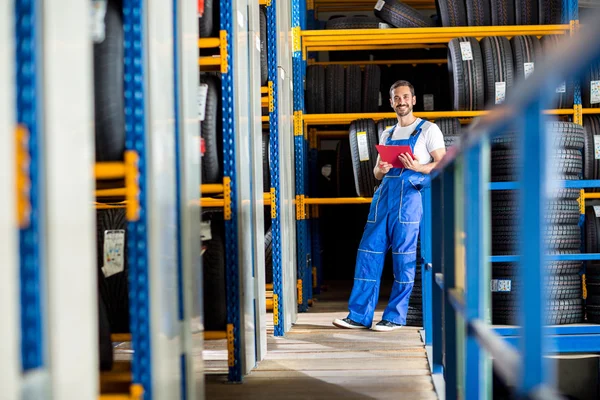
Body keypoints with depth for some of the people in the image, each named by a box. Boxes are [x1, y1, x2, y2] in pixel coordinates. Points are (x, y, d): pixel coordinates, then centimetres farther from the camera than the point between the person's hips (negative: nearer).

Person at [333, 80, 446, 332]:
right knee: (369, 252, -1)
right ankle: (359, 315, 1)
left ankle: (395, 317, 1)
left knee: (404, 256, -6)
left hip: (410, 194, -5)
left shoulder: (428, 130, 6)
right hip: (384, 194, 6)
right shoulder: (387, 135, 23)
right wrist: (380, 169, -1)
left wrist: (417, 167, -19)